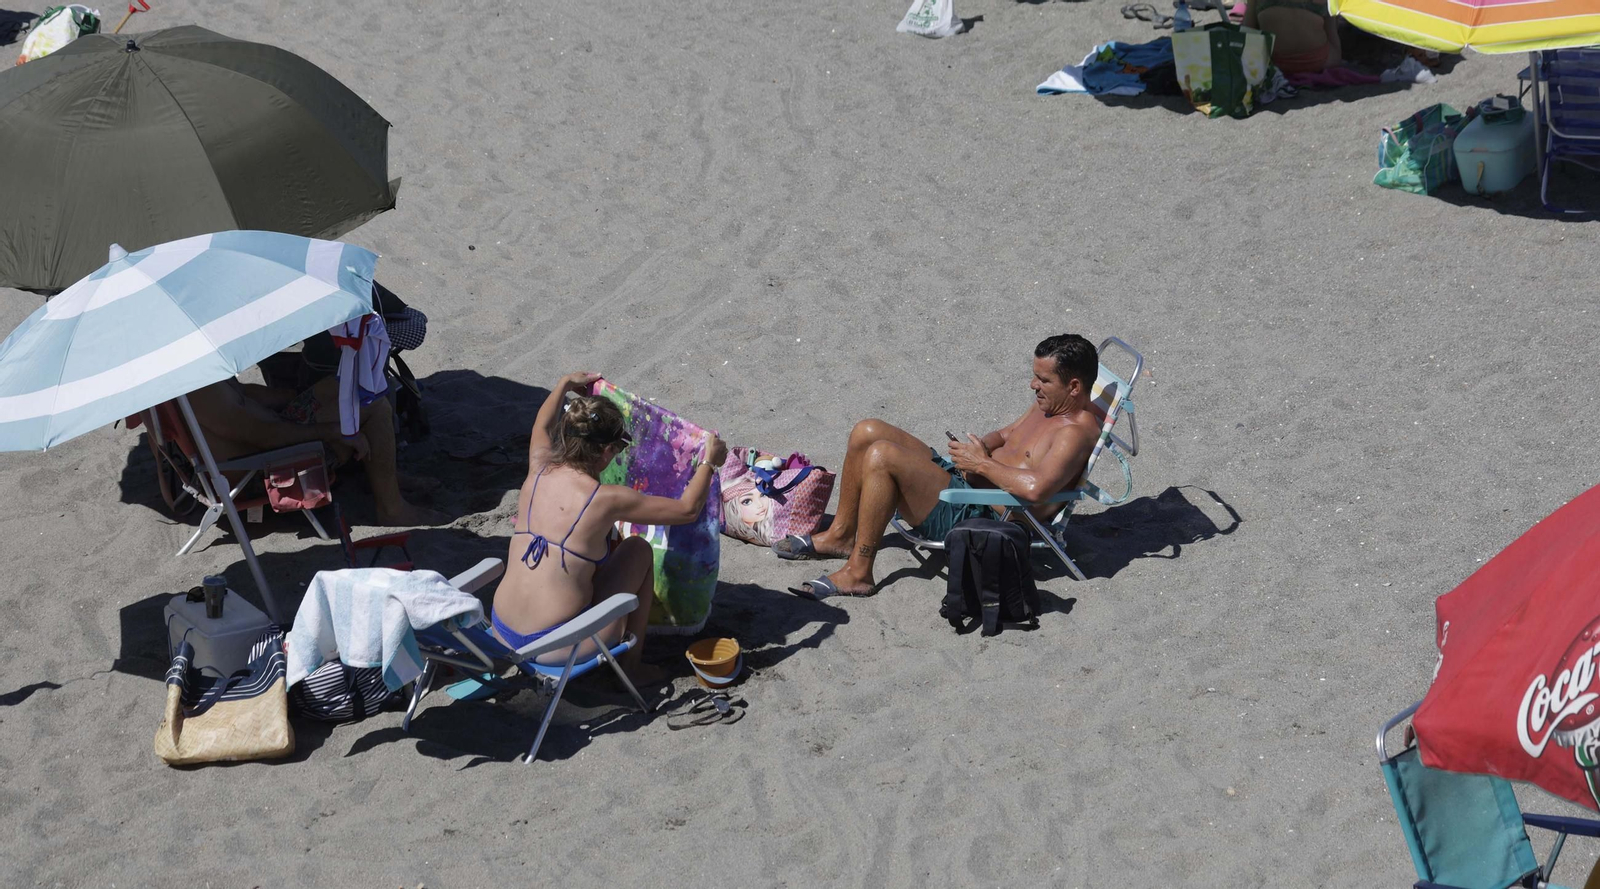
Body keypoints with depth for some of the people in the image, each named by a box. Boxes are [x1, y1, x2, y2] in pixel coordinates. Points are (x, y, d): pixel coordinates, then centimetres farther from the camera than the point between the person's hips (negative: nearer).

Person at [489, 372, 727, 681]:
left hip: (502, 633, 6)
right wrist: (709, 462, 13)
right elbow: (687, 509, -2)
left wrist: (565, 384, 41)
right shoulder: (605, 499, -15)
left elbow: (541, 427, 27)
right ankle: (632, 664, 21)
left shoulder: (538, 473, 1)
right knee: (639, 550, 12)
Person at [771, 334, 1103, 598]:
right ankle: (841, 534, 17)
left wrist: (982, 463, -20)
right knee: (867, 432, 6)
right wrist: (977, 447, 4)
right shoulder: (1047, 406, 13)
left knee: (882, 455, -27)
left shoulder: (1075, 431, -18)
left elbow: (1035, 487, -36)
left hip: (980, 517, -11)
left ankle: (858, 573, -18)